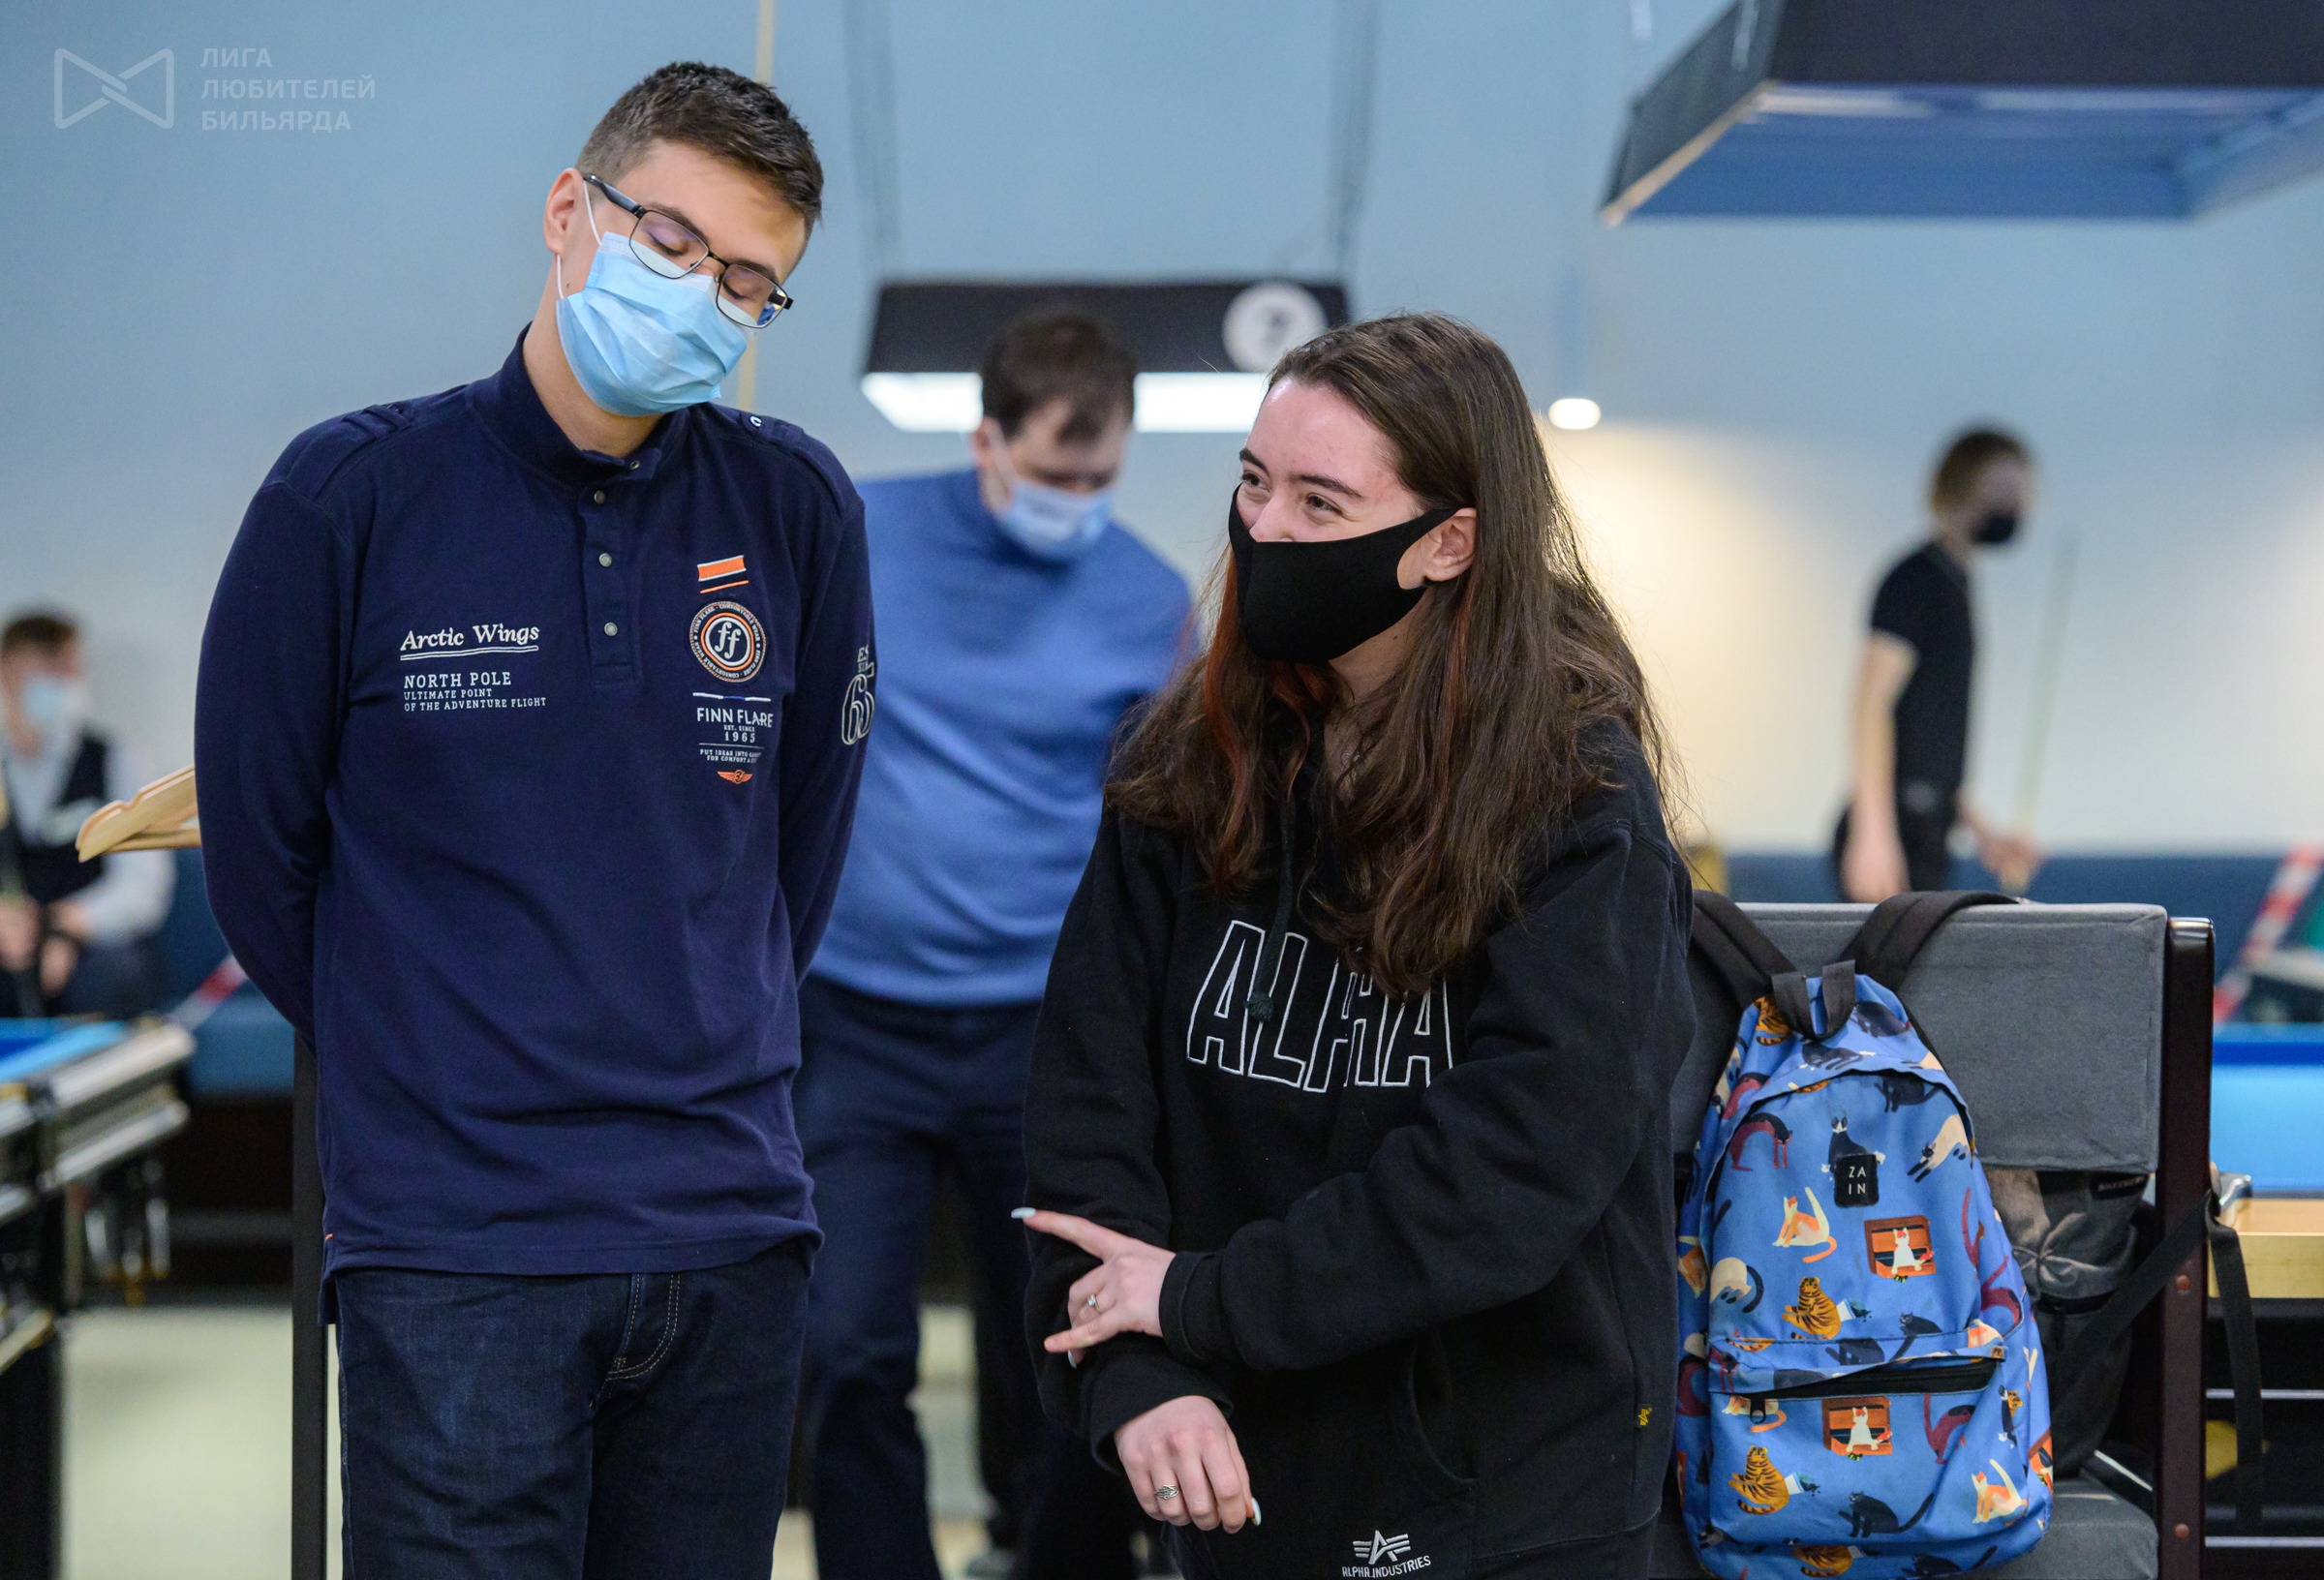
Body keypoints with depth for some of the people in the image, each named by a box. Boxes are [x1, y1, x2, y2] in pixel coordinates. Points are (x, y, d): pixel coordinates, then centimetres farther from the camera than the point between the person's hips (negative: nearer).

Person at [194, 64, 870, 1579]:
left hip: (734, 1232, 3)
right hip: (455, 1243, -3)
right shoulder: (353, 493, -5)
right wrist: (414, 1067, 10)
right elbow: (258, 841, 5)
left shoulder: (799, 509, 3)